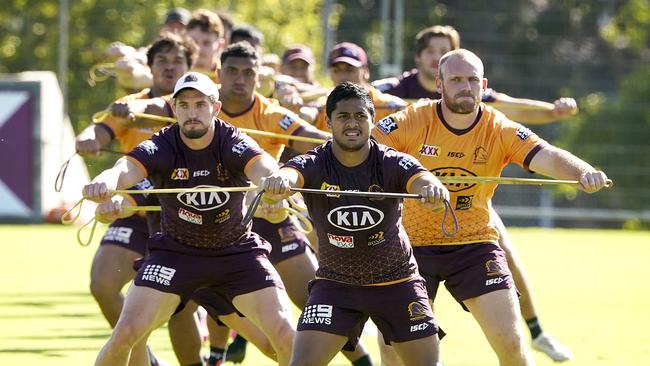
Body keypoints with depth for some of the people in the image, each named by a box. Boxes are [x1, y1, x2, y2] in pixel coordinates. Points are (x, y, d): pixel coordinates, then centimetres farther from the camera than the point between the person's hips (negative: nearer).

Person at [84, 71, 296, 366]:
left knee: (284, 335, -13)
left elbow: (264, 167, -42)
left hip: (237, 251, 0)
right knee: (127, 333, -13)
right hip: (175, 251, 0)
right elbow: (125, 169, -39)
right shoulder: (161, 147, -20)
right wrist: (105, 184, -65)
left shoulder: (233, 144, -20)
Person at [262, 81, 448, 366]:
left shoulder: (393, 164, -15)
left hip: (396, 281, 0)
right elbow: (290, 175, -37)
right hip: (335, 282, 0)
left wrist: (433, 189, -61)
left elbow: (420, 180, -36)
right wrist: (278, 182, -63)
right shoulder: (315, 165, -15)